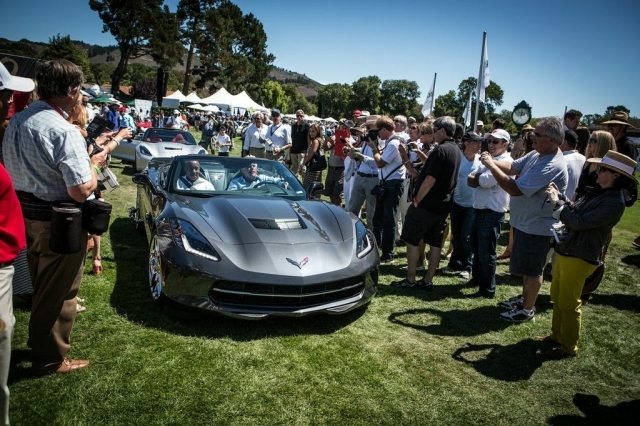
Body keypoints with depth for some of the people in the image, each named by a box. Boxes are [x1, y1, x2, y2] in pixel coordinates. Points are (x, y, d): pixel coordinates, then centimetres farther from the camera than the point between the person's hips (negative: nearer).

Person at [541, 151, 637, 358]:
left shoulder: (614, 202, -21)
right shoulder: (598, 193, 7)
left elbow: (579, 222, -24)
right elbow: (575, 212, 15)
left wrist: (557, 202, -17)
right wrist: (559, 196, 3)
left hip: (579, 257, -9)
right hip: (566, 250, 9)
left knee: (568, 303, 4)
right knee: (557, 297, 20)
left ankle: (569, 347, 21)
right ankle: (557, 335, 37)